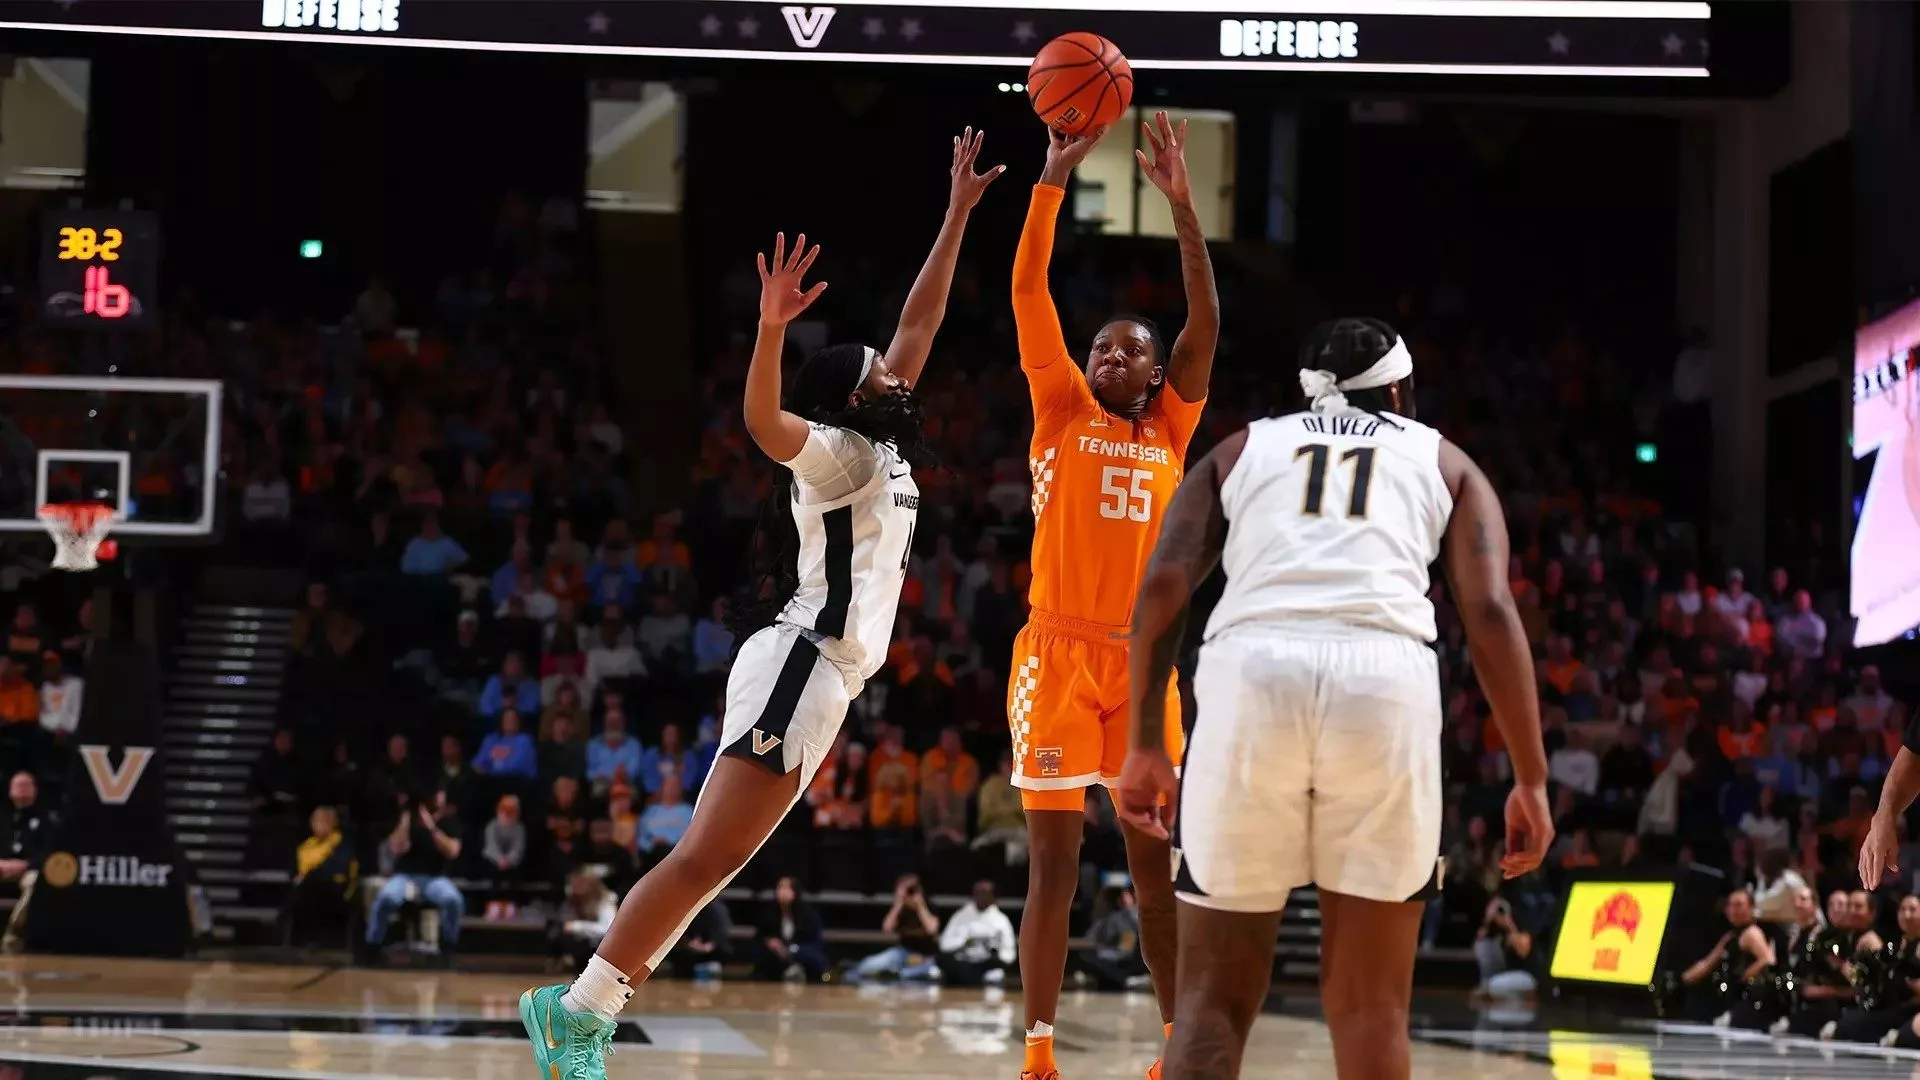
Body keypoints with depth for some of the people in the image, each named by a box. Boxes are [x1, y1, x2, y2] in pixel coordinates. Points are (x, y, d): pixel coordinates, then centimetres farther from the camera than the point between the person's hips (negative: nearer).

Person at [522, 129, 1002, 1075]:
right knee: (704, 859, -14)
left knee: (711, 863, 4)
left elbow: (918, 325, 26)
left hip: (819, 674, 9)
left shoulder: (881, 451, 20)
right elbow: (763, 422, -25)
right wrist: (772, 328, -42)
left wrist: (958, 216, 26)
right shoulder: (836, 453, -3)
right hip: (801, 662, -9)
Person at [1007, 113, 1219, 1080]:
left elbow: (1205, 320, 4)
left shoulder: (1170, 431, 13)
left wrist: (1181, 201, -2)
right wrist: (1053, 181, -6)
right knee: (1052, 863, -2)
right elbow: (1028, 294, 1)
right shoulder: (1063, 414, 8)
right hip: (1058, 652, -2)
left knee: (1154, 864, 4)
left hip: (1142, 658, 2)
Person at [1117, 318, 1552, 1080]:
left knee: (1215, 995, 9)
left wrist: (1146, 745, 17)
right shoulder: (1444, 462, 27)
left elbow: (1162, 586, 14)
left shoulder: (1241, 449, 29)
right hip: (1385, 677, 0)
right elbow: (1490, 610, 12)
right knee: (1370, 1004, 9)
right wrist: (1531, 779, 11)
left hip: (1252, 673, 1)